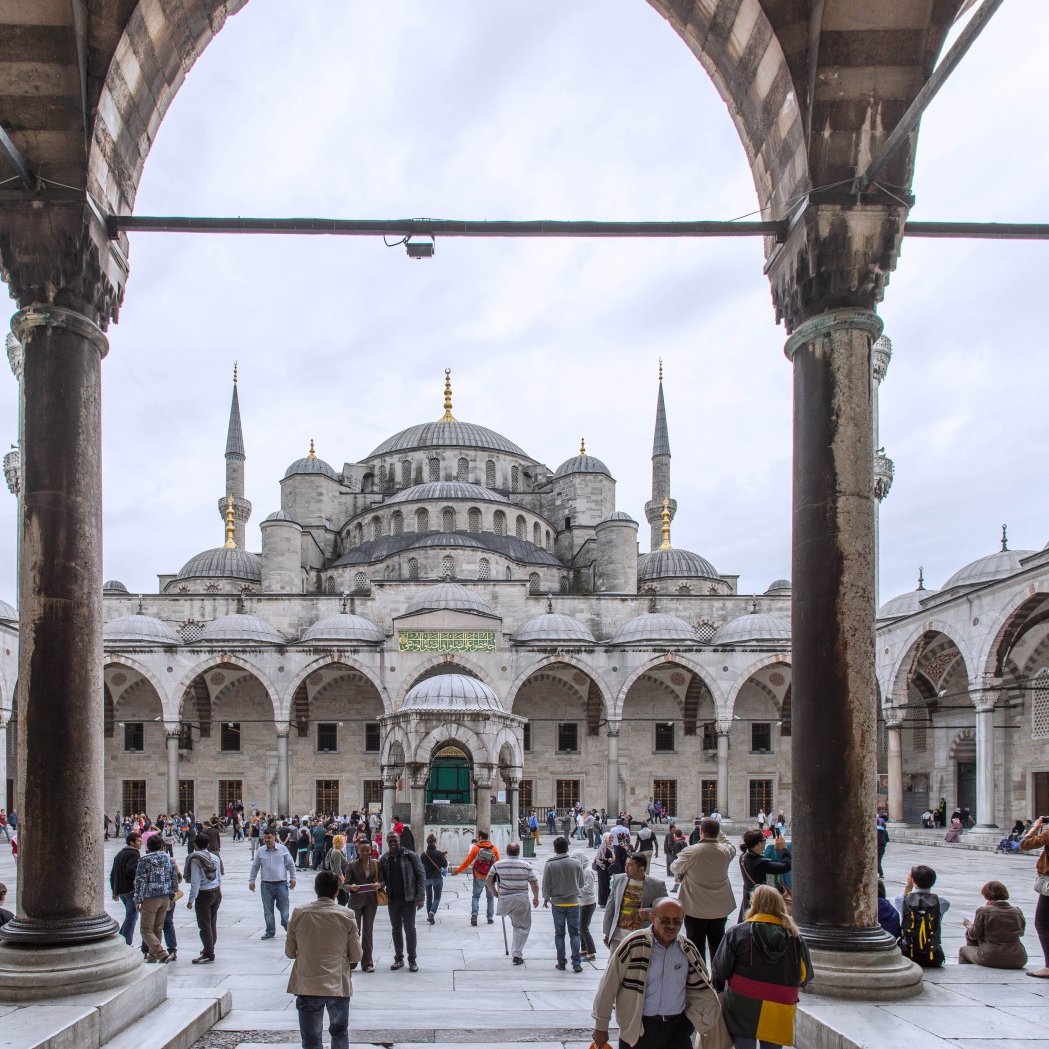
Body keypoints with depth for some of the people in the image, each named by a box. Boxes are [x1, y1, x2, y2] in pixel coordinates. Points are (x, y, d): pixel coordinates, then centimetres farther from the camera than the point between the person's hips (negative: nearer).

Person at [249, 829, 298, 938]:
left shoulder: (283, 849, -1)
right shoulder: (260, 851, 2)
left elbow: (291, 864, 6)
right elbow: (255, 867, 12)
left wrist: (292, 878, 3)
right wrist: (251, 881, 11)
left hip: (281, 884, -2)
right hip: (266, 885, 2)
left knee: (284, 908, 3)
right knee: (268, 910, 6)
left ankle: (287, 927, 22)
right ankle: (270, 932, 17)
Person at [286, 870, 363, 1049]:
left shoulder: (299, 914, -5)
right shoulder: (346, 916, -7)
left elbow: (289, 952, 4)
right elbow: (356, 956, -2)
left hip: (307, 987, 0)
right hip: (338, 985, 0)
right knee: (339, 1033, 21)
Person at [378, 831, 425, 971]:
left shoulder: (410, 856, -6)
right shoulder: (384, 859, 4)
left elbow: (421, 876, -7)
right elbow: (382, 878, 7)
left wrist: (420, 897, -13)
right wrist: (380, 885, -18)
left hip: (408, 899, -3)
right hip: (392, 900, 3)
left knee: (409, 929, 1)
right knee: (396, 929, 11)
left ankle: (412, 960, 10)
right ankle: (399, 958, 22)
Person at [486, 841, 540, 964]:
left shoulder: (498, 865, -2)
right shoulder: (526, 866, -5)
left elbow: (488, 881, 2)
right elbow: (535, 885, -2)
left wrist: (494, 893, 18)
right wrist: (536, 898, 14)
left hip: (504, 900, 1)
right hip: (521, 901, -1)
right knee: (522, 928, 10)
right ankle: (517, 955, 8)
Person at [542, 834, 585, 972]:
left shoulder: (550, 865, -9)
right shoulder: (575, 863, -5)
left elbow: (546, 884, -4)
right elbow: (581, 883, 5)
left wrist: (546, 898, 13)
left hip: (557, 903, -1)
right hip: (573, 902, 1)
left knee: (559, 934, 9)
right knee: (574, 933, 5)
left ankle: (561, 962, 11)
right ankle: (576, 963, -2)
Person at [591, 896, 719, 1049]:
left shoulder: (688, 950, 3)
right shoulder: (633, 945, -12)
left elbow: (699, 988, 19)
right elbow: (608, 986, -7)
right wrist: (601, 1027, -2)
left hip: (677, 1027, 3)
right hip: (637, 1028, -3)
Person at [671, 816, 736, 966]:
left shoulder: (690, 852, -18)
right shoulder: (725, 851, -8)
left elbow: (675, 869, 0)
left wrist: (680, 876, 20)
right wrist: (717, 832, 16)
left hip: (695, 910, -4)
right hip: (720, 910, 4)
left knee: (696, 948, 7)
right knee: (717, 947, 16)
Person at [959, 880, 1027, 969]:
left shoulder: (983, 911, -10)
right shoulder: (1017, 912, 1)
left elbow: (974, 934, -3)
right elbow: (1021, 932, 18)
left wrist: (968, 925, 18)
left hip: (990, 959, -3)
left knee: (963, 949, 22)